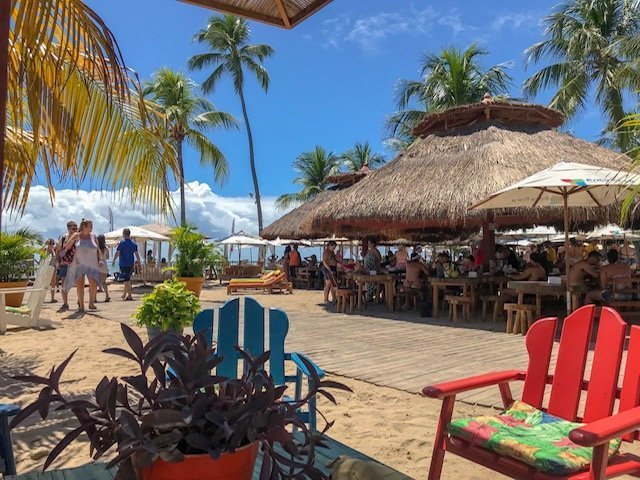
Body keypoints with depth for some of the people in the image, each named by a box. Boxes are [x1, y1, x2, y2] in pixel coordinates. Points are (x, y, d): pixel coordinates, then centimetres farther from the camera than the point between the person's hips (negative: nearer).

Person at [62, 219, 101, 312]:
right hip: (79, 264, -1)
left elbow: (98, 250, 12)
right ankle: (81, 305, 11)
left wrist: (100, 260, 3)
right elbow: (66, 247, 0)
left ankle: (91, 303, 7)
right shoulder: (76, 236, 0)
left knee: (94, 283, -10)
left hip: (92, 264, 1)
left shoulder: (93, 237, 7)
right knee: (79, 284, 0)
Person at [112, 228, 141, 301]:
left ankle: (129, 296, -3)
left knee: (127, 280, -3)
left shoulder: (121, 243, -9)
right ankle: (124, 294, 23)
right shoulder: (133, 243, 5)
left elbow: (117, 253, -10)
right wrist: (138, 262, 17)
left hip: (123, 264, -5)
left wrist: (113, 261, 2)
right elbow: (136, 254, 5)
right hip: (131, 264, 5)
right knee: (128, 279, 16)